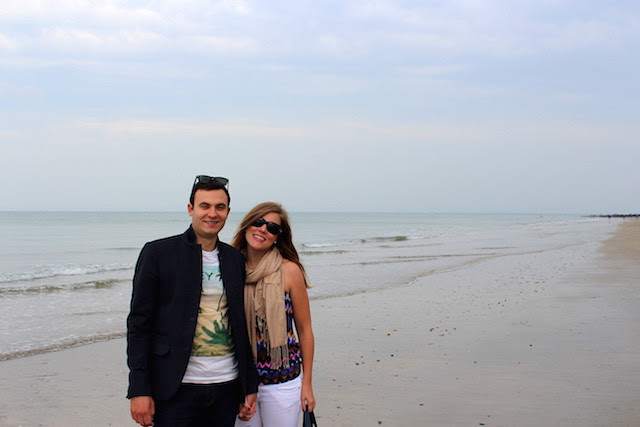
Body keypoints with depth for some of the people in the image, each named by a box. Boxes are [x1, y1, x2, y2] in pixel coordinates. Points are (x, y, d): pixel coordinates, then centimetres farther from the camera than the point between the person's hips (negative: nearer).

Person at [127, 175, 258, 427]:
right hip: (176, 388, -4)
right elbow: (139, 323, -4)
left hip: (226, 387, 4)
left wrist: (250, 387, 11)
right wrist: (139, 390, -10)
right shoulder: (157, 253, -2)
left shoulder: (235, 259, 11)